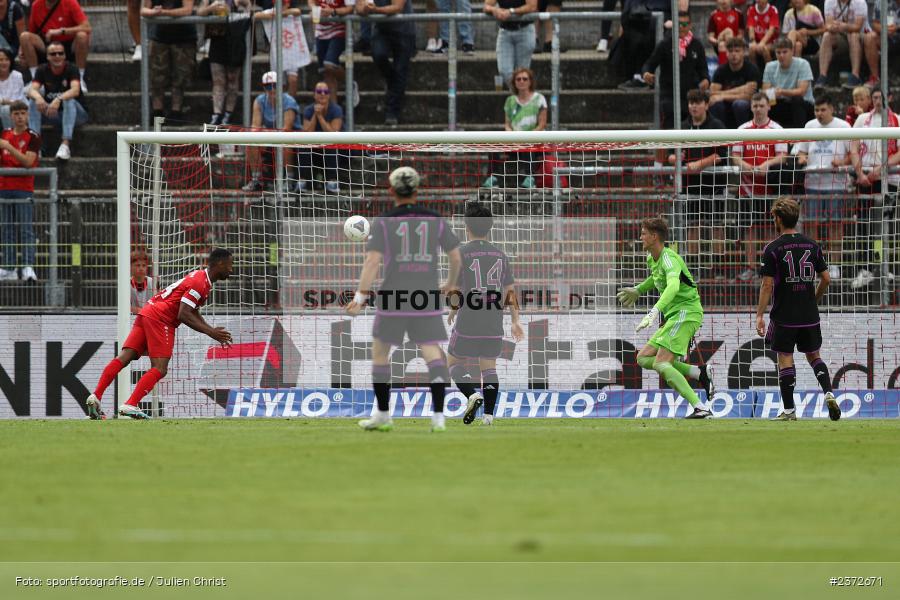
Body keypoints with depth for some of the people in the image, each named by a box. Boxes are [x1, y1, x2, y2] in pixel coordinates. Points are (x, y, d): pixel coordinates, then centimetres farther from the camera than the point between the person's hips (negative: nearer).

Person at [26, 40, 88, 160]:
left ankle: (65, 145, -48)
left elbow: (75, 90, -29)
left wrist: (58, 99, -48)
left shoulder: (71, 69, -12)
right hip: (51, 114, 3)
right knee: (34, 101, -20)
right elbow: (32, 90, -16)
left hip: (73, 113, -3)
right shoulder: (43, 70, -2)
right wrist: (38, 97, -42)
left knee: (69, 101, -34)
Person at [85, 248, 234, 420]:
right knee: (159, 369, -12)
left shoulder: (203, 280, 20)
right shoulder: (199, 283, -13)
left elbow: (193, 314, 27)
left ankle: (96, 396, -11)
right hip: (160, 319, -9)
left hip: (147, 315, 9)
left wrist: (213, 331, 16)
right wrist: (210, 332, -15)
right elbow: (183, 315, -18)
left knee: (124, 357, -2)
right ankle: (130, 405, -22)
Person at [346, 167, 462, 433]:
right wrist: (451, 283, 28)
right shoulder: (436, 220, 4)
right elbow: (456, 256, 10)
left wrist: (360, 297, -14)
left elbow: (372, 261, -13)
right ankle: (438, 415, -13)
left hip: (392, 298, -1)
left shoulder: (384, 222, -4)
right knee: (433, 353, 0)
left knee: (380, 351, 15)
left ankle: (383, 414, 22)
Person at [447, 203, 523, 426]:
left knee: (454, 362, 11)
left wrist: (452, 312, 11)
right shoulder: (500, 255, 7)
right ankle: (489, 414, 3)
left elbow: (457, 290, -8)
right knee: (489, 366, 12)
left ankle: (472, 394, -13)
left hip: (467, 324, -4)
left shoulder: (462, 253, -8)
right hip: (494, 326, 4)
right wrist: (515, 321, 17)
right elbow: (510, 291, 10)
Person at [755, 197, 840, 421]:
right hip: (809, 316, 4)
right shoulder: (812, 245, 4)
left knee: (785, 359, 3)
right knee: (813, 356, 16)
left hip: (784, 316, -4)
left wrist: (760, 315, -8)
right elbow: (826, 279, 6)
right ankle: (829, 393, -4)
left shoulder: (773, 249, -9)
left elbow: (767, 285, -11)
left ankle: (789, 410, 3)